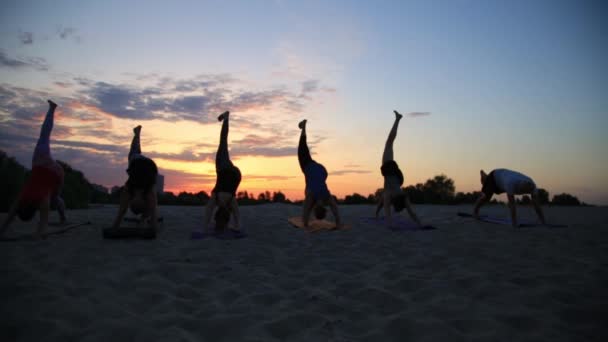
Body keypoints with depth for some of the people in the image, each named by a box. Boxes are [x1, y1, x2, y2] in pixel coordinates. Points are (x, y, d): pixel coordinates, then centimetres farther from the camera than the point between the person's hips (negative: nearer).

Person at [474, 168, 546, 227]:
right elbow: (511, 203, -48)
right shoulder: (511, 184, -49)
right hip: (494, 176, -6)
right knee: (486, 197, -16)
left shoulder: (531, 185, -32)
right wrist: (514, 223, -46)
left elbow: (536, 203, -28)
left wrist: (543, 222, -30)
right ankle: (475, 211, 13)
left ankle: (485, 178, 63)